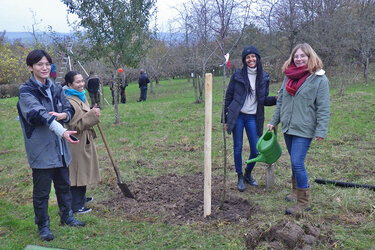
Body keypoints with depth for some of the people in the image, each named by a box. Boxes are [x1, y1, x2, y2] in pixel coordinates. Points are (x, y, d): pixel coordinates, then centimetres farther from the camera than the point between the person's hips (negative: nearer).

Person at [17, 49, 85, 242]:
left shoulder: (56, 88, 8)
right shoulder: (26, 91, -11)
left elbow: (70, 109, 9)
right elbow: (39, 114, -26)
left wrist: (63, 115, -17)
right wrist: (62, 131, -40)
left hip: (60, 147, 6)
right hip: (41, 149, -6)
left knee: (63, 185, 20)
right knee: (41, 191, 7)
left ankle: (66, 217, 39)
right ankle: (43, 226, 24)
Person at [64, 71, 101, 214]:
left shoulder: (81, 97, 10)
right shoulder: (70, 102, -22)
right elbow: (76, 125, -24)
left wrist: (93, 112, 8)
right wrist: (92, 115, -27)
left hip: (85, 141, 10)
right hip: (77, 143, -10)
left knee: (83, 171, 20)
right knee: (77, 172, -1)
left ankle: (81, 197, 36)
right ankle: (76, 205, 9)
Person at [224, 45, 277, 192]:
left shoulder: (264, 77, 5)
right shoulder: (238, 75, -2)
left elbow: (264, 100, 10)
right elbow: (228, 96, 2)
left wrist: (276, 99, -12)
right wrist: (226, 118, 0)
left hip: (253, 118, 2)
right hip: (237, 116, -2)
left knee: (256, 150, 3)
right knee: (238, 148, 4)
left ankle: (248, 174, 29)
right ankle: (240, 177, 22)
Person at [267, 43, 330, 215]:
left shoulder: (319, 79, -9)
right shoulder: (289, 77, 9)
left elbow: (323, 108, -10)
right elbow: (280, 101, 16)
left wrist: (321, 131, -14)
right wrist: (274, 121, 16)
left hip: (304, 129, -6)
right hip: (288, 127, 6)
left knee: (297, 163, -10)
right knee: (295, 162, 18)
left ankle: (304, 202, 2)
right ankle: (296, 191, 34)